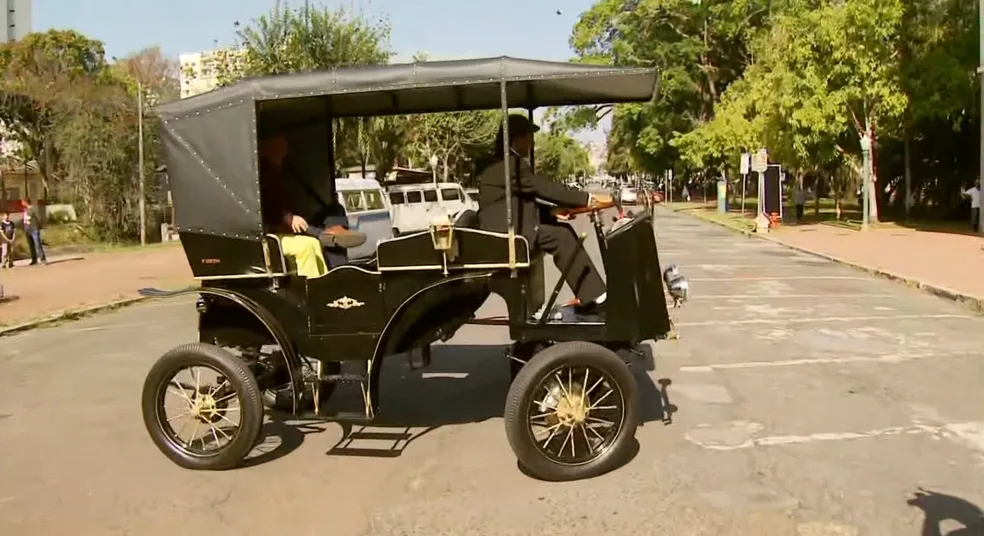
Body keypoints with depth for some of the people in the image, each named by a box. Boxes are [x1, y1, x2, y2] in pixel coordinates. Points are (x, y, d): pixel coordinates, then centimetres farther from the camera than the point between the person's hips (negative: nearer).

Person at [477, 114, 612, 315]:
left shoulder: (511, 162, 18)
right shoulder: (507, 164, -15)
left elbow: (534, 193, 20)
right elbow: (544, 187, -19)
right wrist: (589, 198, -17)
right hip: (503, 234, -10)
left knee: (564, 232, 1)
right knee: (562, 237, -16)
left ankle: (591, 297, 0)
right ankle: (594, 298, -12)